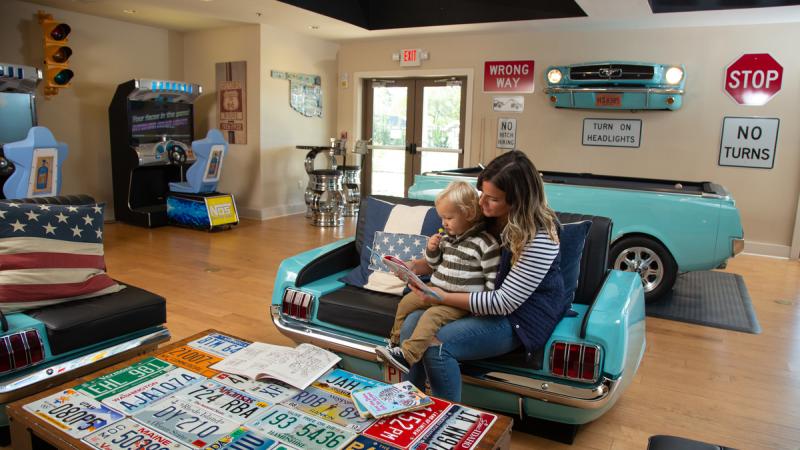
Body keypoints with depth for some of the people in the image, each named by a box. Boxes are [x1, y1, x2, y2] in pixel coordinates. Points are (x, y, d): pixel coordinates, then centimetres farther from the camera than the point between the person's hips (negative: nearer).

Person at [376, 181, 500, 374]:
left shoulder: (485, 243, -15)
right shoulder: (447, 238, 8)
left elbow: (493, 279, -13)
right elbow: (434, 264, 20)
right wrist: (431, 250, 0)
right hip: (436, 289, 8)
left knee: (433, 315, -28)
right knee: (406, 302, 7)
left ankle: (407, 355, -30)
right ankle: (395, 342, 23)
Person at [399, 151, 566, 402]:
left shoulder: (539, 238, -24)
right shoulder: (490, 219, -1)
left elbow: (506, 302, -23)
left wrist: (444, 298, -26)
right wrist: (413, 267, -4)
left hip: (519, 317, -8)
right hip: (483, 302, 8)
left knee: (436, 344, -24)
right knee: (412, 323, -9)